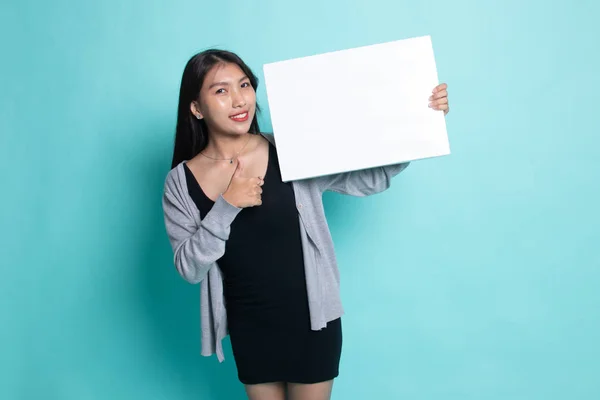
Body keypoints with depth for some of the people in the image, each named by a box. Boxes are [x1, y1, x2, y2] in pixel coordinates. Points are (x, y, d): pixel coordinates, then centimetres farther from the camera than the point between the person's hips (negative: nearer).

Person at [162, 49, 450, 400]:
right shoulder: (182, 182, -7)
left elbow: (370, 179, -7)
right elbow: (189, 269, -10)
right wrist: (225, 207, -23)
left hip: (311, 319, -1)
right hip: (248, 327, 2)